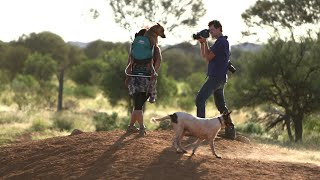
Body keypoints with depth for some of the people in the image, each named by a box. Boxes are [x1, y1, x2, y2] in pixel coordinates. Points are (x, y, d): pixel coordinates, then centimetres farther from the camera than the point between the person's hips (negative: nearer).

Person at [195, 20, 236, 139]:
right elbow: (204, 56, 20)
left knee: (200, 99, -14)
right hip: (220, 78, 10)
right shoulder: (220, 42, 20)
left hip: (216, 78, -10)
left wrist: (205, 42, -3)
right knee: (221, 105, 13)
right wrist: (202, 43, 7)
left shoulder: (221, 42, -12)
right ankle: (230, 130, 13)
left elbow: (208, 57, -13)